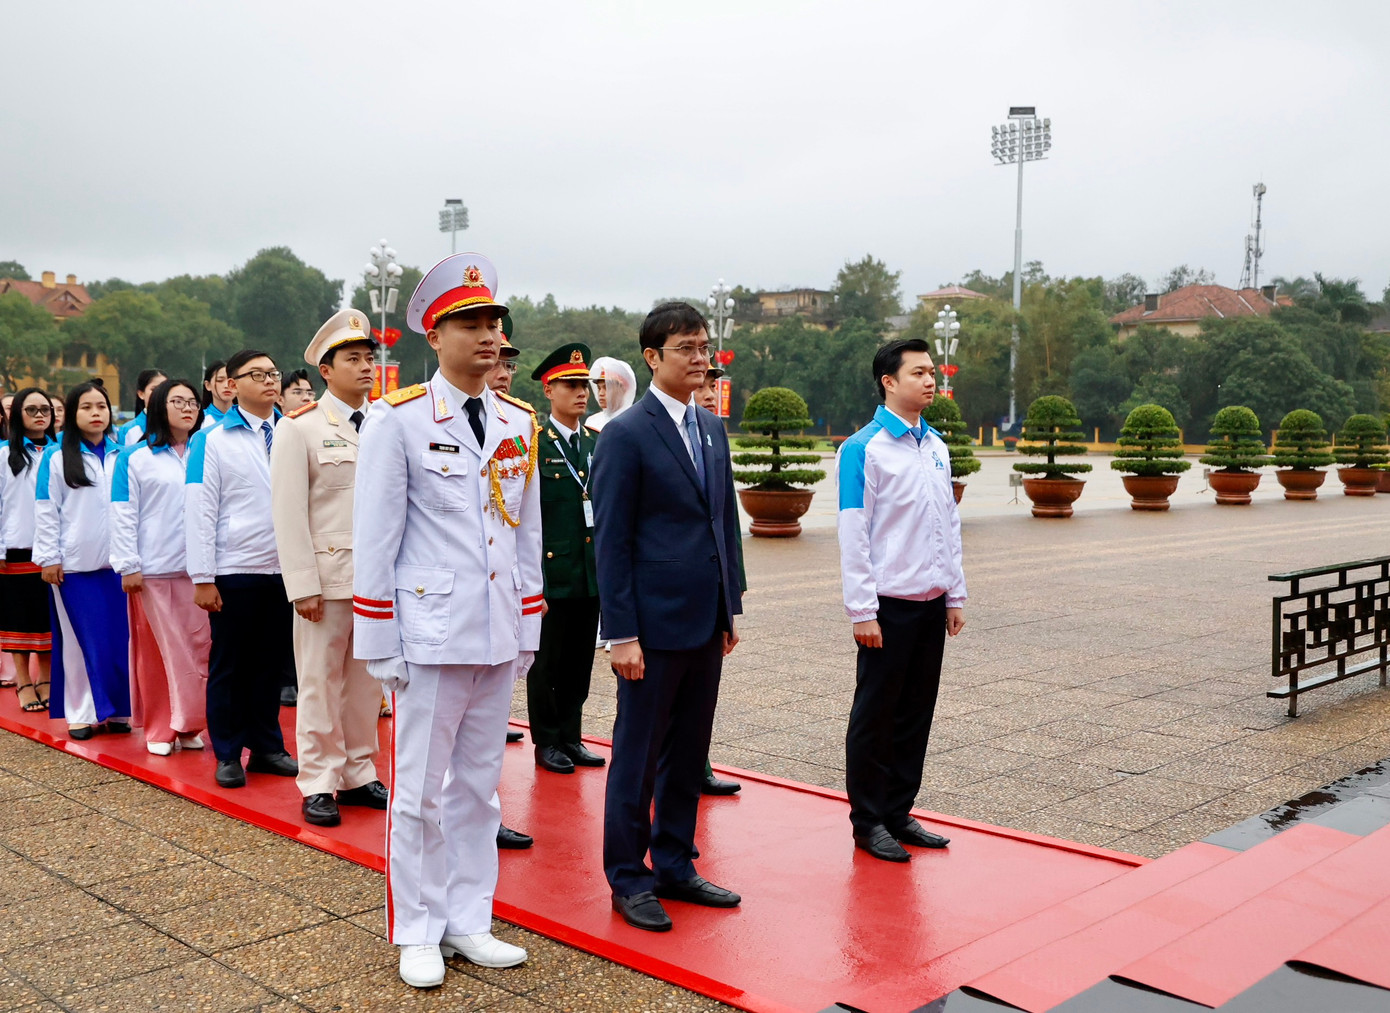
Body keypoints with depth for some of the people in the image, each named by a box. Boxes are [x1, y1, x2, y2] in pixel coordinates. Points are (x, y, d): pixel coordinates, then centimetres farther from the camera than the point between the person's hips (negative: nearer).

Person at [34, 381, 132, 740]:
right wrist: (49, 558, -6)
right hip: (74, 563, -2)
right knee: (80, 639, 3)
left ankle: (117, 709, 12)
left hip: (116, 561, 2)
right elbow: (46, 511, -1)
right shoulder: (57, 456, 0)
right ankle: (81, 714, 10)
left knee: (119, 637, 3)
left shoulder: (122, 454, 9)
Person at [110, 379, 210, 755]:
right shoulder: (135, 457, 1)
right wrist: (128, 566, -7)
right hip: (152, 569, -2)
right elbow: (123, 515, -1)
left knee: (197, 646, 2)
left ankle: (189, 724, 13)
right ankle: (158, 729, 14)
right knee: (155, 650, 4)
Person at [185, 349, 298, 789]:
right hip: (235, 571, -3)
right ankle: (228, 755, 19)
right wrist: (202, 578, -9)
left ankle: (266, 746, 25)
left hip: (284, 569, 3)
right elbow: (200, 511, -5)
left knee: (272, 662, 12)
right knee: (229, 665, 8)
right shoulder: (213, 441, -1)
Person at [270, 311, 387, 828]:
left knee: (367, 681, 10)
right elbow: (288, 513, -5)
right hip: (328, 576, -4)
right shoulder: (299, 428, -1)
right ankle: (318, 784, 13)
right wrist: (303, 585, -11)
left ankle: (359, 774, 22)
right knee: (320, 682, 3)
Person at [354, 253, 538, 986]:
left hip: (499, 636, 5)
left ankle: (468, 921, 27)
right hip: (430, 636, -5)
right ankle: (417, 934, 20)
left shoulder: (519, 424, 8)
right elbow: (374, 539, -6)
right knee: (420, 791, 5)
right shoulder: (397, 421, -6)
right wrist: (380, 643, -7)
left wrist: (529, 628, 11)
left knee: (479, 783, 14)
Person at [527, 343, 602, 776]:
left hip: (592, 573, 5)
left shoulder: (598, 443, 12)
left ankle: (570, 736, 23)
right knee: (546, 662, 5)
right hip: (551, 572, -5)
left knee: (580, 661, 11)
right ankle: (547, 742, 16)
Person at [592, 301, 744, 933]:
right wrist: (622, 634, -15)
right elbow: (611, 542, -12)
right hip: (654, 624, -7)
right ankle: (628, 880, 18)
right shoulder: (625, 436, -10)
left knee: (688, 754, 15)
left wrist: (731, 608, 13)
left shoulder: (713, 430, 12)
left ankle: (676, 867, 28)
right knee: (637, 757, 4)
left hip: (706, 623, 7)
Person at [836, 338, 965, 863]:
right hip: (889, 604, -7)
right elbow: (853, 535, -12)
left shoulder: (936, 446, 11)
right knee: (875, 715, 4)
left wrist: (955, 594, 13)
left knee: (916, 712, 13)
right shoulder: (864, 449, -10)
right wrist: (862, 612, -15)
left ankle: (899, 813, 25)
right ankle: (868, 821, 16)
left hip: (932, 603, 7)